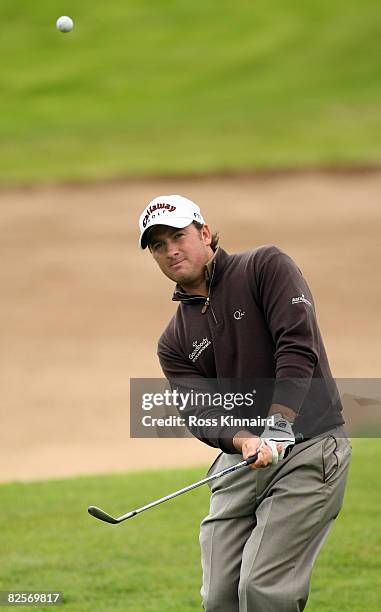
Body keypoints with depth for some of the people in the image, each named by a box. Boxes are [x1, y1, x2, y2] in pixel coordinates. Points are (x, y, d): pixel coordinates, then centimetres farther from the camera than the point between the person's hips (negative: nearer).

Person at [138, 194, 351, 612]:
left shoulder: (266, 266, -3)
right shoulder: (175, 342, 11)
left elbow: (298, 348, -15)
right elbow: (202, 413, -3)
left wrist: (277, 427, -27)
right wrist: (244, 441, -25)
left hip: (309, 448, -6)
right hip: (239, 463, 6)